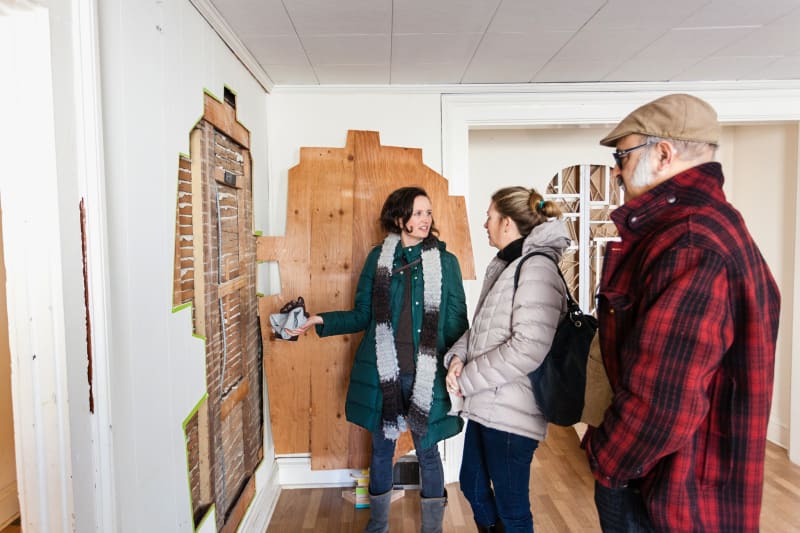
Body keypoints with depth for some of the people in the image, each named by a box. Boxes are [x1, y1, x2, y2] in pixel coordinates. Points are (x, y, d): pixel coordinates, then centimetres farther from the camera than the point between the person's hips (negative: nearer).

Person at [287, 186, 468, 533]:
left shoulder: (445, 262, 0)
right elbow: (362, 315, 5)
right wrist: (321, 321, -8)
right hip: (382, 372, 2)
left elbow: (457, 322, 1)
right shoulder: (378, 257, 4)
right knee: (381, 448, 16)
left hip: (426, 374, -1)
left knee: (427, 451, 10)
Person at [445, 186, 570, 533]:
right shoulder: (503, 265, 13)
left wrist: (468, 379, -17)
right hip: (485, 405, 9)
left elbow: (529, 347, -26)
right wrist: (458, 357, -2)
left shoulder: (536, 268, -17)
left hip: (512, 411, -9)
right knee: (472, 485, 24)